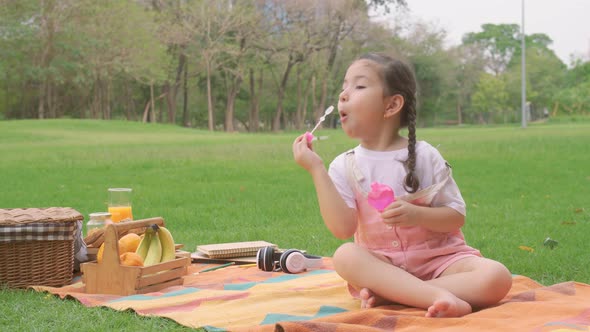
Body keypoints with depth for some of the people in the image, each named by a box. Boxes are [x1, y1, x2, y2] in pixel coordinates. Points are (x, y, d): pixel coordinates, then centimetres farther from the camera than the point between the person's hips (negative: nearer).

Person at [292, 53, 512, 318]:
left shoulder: (424, 156, -4)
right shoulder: (345, 167, -1)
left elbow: (456, 216, -2)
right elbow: (342, 229, -15)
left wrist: (416, 215, -22)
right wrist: (317, 170, -17)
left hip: (437, 259, 0)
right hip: (382, 265, 0)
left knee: (496, 277, -27)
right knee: (345, 256, -32)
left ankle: (389, 295, -27)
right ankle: (438, 296, -39)